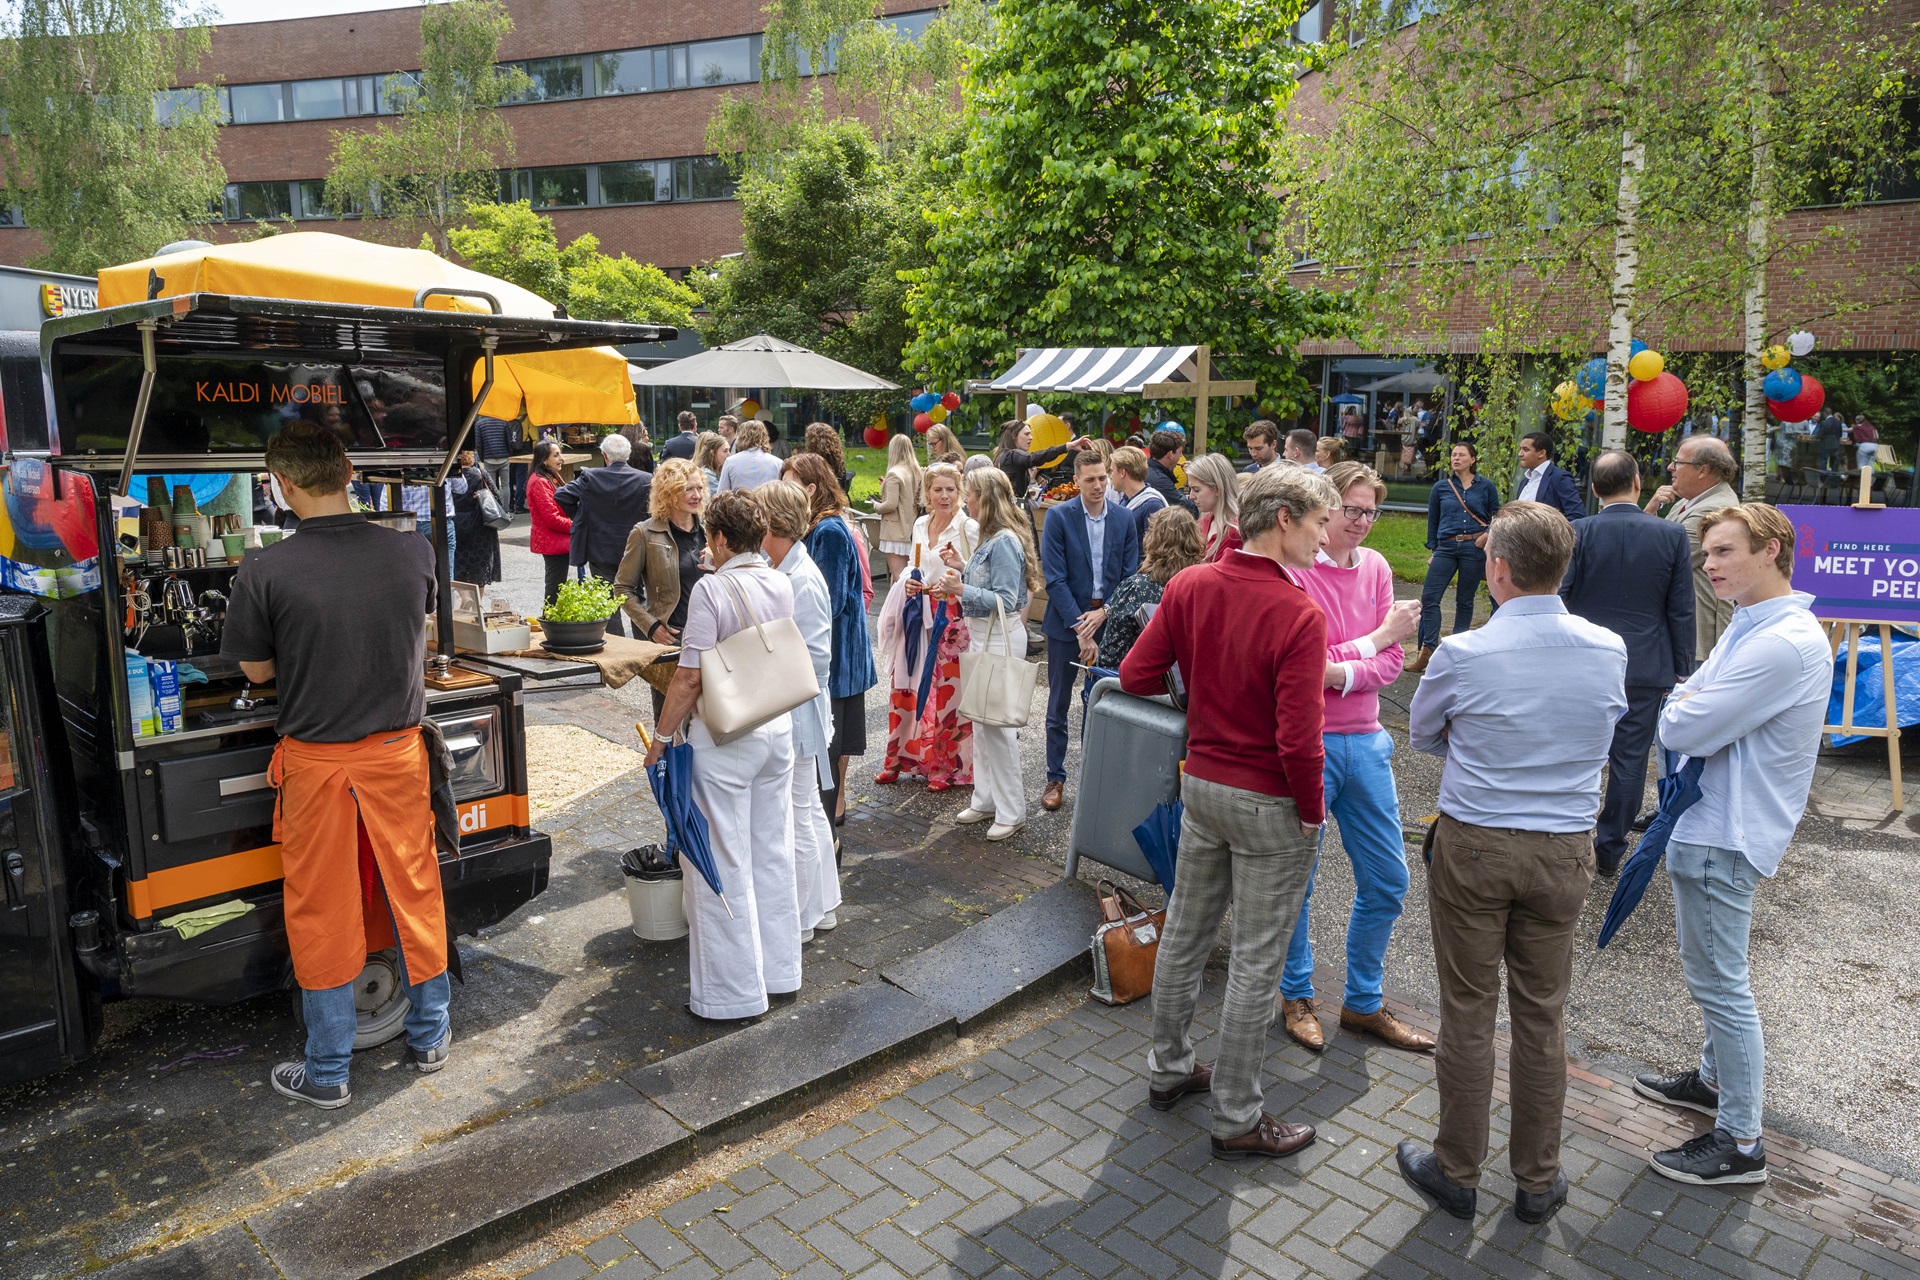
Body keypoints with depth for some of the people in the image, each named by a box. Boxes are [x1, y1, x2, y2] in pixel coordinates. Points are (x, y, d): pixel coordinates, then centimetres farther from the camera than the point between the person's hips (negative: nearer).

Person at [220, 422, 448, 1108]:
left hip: (317, 761, -2)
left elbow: (258, 670, -3)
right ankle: (430, 1034, 31)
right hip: (396, 751, 2)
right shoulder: (415, 552, -9)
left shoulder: (263, 572, -17)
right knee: (414, 890, 16)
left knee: (322, 910, 11)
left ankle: (327, 1071, 24)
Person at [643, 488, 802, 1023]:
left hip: (724, 737, -7)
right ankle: (779, 970, 30)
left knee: (725, 864, 4)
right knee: (773, 853, 17)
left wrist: (661, 737, -6)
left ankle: (733, 990, 14)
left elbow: (690, 679, -19)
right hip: (778, 728, 7)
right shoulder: (782, 585, 3)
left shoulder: (711, 589, -17)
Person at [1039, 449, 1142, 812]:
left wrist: (1104, 612, -11)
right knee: (1059, 706, 7)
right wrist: (1079, 626, -17)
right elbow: (1055, 579, -12)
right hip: (1066, 621, -2)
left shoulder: (1124, 518, 1)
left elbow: (1130, 575, 2)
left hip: (1108, 621, 2)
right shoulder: (1059, 517, -8)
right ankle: (1055, 779, 19)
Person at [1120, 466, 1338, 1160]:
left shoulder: (1188, 587, -5)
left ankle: (1170, 1067, 38)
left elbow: (1135, 675, -1)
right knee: (1255, 963, 7)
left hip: (1201, 783, 6)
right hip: (1269, 804, -6)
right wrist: (1312, 811, -9)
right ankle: (1238, 1119, 22)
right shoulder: (1299, 615, -23)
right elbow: (1298, 742, -26)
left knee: (1185, 932, 20)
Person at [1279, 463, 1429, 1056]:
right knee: (1295, 882, 9)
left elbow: (1392, 662, 2)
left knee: (1386, 880, 13)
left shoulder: (1375, 567, 7)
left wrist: (1341, 673, -17)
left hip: (1365, 740, 6)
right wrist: (1375, 639, -9)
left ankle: (1364, 1002, 32)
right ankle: (1297, 996, 31)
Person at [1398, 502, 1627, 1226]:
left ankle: (1456, 1172, 25)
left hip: (1472, 846, -3)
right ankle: (1537, 1181, 29)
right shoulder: (1609, 651, -6)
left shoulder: (1462, 655, -16)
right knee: (1542, 1015, 15)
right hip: (1565, 850, 3)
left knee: (1468, 1013, 9)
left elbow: (1422, 737, 2)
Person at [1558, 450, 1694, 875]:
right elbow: (1681, 612, -1)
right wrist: (1682, 669, 8)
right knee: (1629, 759, 8)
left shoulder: (1578, 533, -10)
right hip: (1647, 667, 1)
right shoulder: (1672, 535, -5)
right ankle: (1609, 851, 16)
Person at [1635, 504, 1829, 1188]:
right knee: (1714, 974, 24)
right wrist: (1688, 709, -6)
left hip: (1724, 836, -10)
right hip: (1714, 823, 10)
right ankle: (1715, 1079, 42)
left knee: (1720, 983, 0)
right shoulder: (1749, 626, 9)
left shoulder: (1785, 644, -24)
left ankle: (1740, 1143, 13)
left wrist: (1680, 710, -4)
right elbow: (1684, 705, 15)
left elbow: (1683, 729, -24)